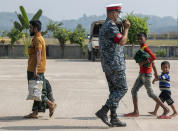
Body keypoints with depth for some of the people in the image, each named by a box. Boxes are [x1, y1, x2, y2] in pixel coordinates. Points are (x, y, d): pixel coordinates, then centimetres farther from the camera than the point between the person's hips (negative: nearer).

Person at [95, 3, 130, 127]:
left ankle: (114, 118, 8)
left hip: (107, 65, 10)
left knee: (114, 90, 10)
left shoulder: (104, 26, 18)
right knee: (122, 89, -5)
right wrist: (126, 29, -10)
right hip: (115, 63, -10)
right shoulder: (111, 26, -15)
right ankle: (103, 111, -11)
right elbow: (122, 42, -21)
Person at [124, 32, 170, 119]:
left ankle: (165, 109, -1)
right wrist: (155, 72, 24)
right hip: (141, 74, 10)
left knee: (150, 94, -7)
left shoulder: (145, 48, -13)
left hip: (146, 74, -10)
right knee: (134, 91, 6)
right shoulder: (142, 49, 15)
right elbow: (151, 60, 21)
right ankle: (136, 112, 7)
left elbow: (153, 57, -28)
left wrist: (143, 63, -24)